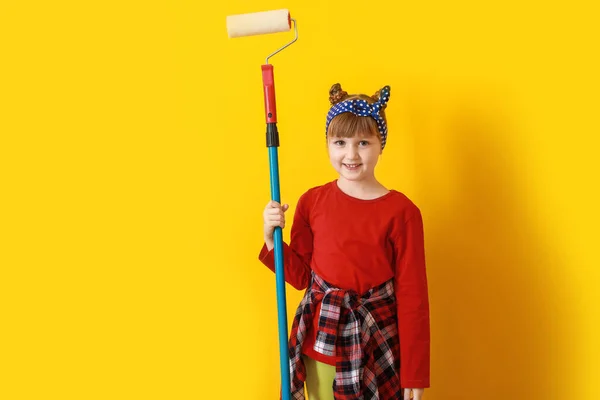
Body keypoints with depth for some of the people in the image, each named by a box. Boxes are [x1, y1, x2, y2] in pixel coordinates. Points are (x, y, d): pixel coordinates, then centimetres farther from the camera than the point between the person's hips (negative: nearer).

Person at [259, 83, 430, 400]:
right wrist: (271, 237, -11)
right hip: (319, 341, 3)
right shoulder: (312, 201, -3)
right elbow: (300, 275, 4)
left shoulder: (401, 211, -11)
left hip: (377, 342, -2)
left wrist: (414, 374, -6)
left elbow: (412, 296, -8)